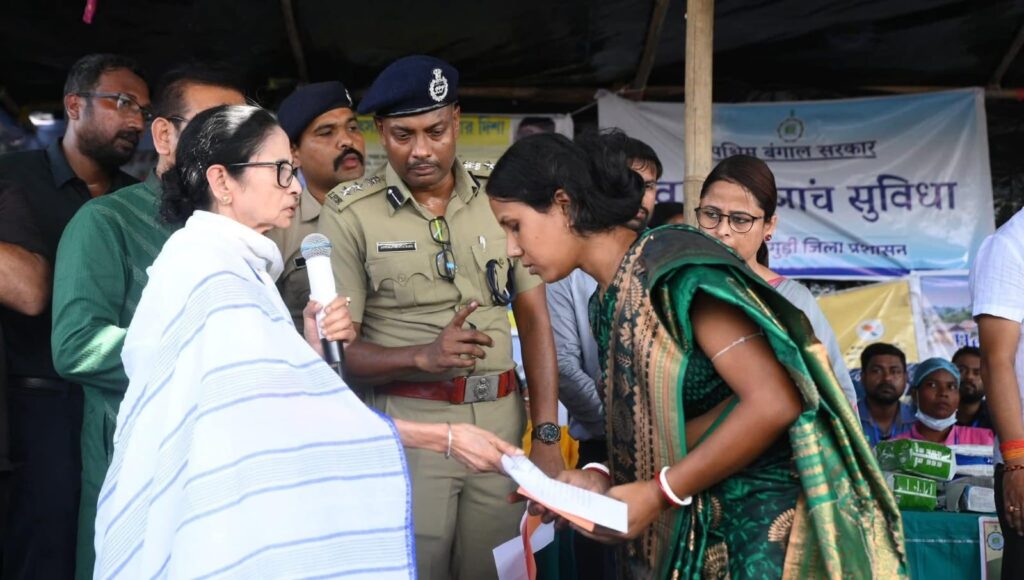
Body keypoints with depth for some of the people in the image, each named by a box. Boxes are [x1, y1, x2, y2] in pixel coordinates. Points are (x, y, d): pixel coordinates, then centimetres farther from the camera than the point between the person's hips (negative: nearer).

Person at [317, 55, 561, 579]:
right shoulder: (349, 215, -5)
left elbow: (534, 318, 5)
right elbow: (337, 350, -6)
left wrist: (546, 435, -1)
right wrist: (424, 356, -23)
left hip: (502, 421, 3)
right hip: (408, 426, -2)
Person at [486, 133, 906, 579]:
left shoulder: (671, 265, -17)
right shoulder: (606, 304, 7)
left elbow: (774, 403, -23)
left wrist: (659, 492, -18)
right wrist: (603, 480, -6)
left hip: (771, 516, -8)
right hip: (701, 525, 8)